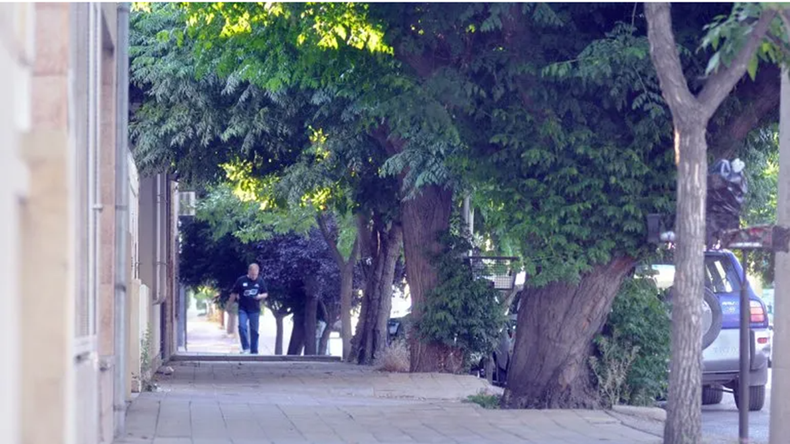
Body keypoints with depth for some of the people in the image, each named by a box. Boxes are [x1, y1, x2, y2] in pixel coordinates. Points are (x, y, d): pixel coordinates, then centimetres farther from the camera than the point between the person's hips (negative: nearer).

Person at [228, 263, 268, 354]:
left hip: (255, 310, 1)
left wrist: (260, 296, -13)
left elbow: (266, 294, 9)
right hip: (243, 309, -1)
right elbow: (234, 294, 3)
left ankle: (254, 351, 13)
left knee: (254, 331, 5)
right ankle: (246, 348, -7)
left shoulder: (260, 281, 1)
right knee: (242, 327, -18)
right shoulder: (241, 280, -5)